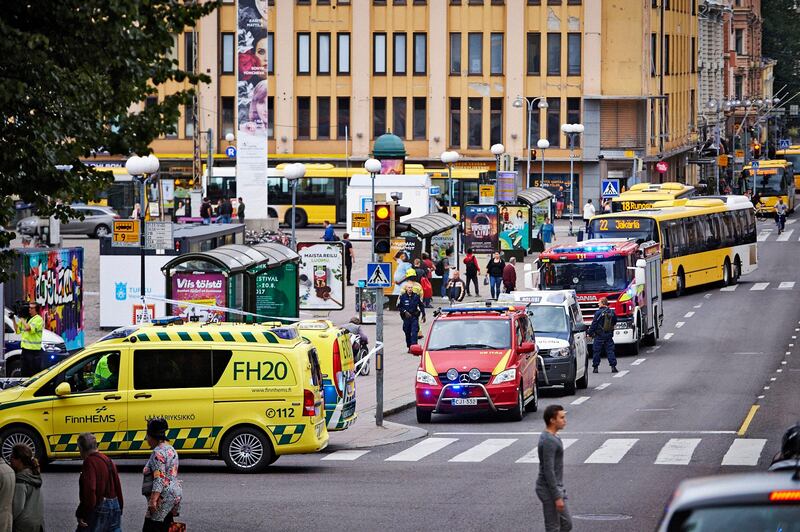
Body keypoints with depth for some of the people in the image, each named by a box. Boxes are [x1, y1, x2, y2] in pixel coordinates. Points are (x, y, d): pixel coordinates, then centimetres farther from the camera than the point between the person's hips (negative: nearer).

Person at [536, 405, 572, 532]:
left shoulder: (549, 437, 10)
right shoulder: (548, 442, -22)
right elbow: (548, 472, -23)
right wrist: (557, 497, -22)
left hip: (555, 488, 10)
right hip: (550, 491, -10)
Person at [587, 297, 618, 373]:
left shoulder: (598, 313, -12)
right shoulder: (612, 313, 2)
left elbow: (594, 324, -11)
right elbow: (614, 322, 18)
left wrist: (590, 333, -3)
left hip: (599, 335, -4)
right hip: (609, 335, 4)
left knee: (596, 351, 5)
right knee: (610, 351, 6)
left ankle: (595, 367, 7)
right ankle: (613, 366, -1)